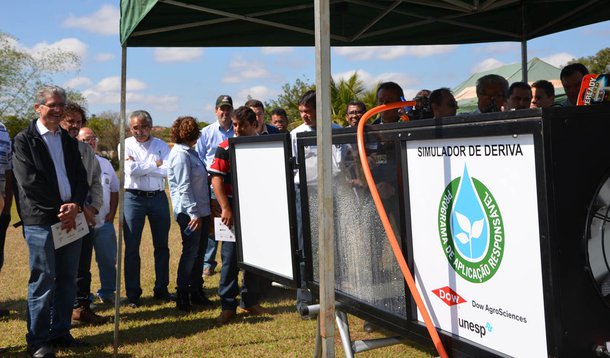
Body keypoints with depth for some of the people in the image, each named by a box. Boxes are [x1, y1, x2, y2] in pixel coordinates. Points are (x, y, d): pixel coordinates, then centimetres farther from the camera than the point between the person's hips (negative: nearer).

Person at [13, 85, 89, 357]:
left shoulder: (69, 141, 16)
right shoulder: (24, 140, -2)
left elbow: (80, 177, 11)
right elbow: (29, 180, -11)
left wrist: (74, 206, -7)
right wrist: (59, 209, -13)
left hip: (70, 218, 6)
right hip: (40, 220, -6)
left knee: (67, 279, 10)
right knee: (43, 280, -4)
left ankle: (60, 332, 21)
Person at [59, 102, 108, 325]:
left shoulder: (86, 150, 13)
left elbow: (95, 181, 15)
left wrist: (92, 208, 1)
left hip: (85, 215, 6)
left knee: (83, 265, 12)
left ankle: (81, 307, 22)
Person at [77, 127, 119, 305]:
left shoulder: (105, 163, 13)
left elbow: (114, 190, 18)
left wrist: (112, 213, 8)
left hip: (104, 222, 5)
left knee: (109, 260, 9)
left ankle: (107, 292, 24)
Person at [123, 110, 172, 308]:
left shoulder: (161, 145, 5)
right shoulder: (126, 145, 2)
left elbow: (168, 170, -11)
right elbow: (130, 170, -15)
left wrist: (141, 168, -12)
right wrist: (155, 165, -9)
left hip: (158, 197, 2)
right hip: (134, 198, -2)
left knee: (161, 245, 8)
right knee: (132, 247, 1)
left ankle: (161, 289, 20)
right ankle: (132, 294, 9)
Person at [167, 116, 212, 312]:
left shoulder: (190, 152, 15)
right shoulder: (180, 155, -15)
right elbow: (183, 187, -20)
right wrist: (193, 213, -22)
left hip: (200, 211, 10)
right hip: (189, 213, -10)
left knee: (199, 251, 14)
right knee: (190, 252, -4)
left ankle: (197, 292, 24)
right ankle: (182, 295, 5)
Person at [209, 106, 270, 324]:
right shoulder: (226, 148, -4)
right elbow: (216, 179, -9)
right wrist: (225, 208, -16)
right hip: (233, 209, -4)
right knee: (230, 257, -1)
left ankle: (250, 302, 22)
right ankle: (228, 306, 8)